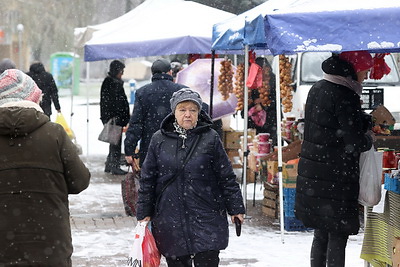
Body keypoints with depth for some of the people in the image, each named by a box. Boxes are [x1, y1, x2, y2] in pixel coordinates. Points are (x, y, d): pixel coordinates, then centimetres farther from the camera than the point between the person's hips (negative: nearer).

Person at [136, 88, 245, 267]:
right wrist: (144, 212, 8)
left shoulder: (210, 138, 0)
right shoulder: (159, 140, 4)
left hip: (206, 219, -2)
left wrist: (235, 208, 3)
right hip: (170, 219, 2)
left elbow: (226, 177, 3)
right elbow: (148, 178, 9)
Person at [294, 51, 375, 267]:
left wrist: (368, 120, 15)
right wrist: (369, 139, 2)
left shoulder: (318, 88, 10)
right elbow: (355, 142, -19)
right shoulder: (344, 96, -18)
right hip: (336, 179, -9)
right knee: (338, 237, -2)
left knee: (321, 234, 17)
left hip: (311, 175, 9)